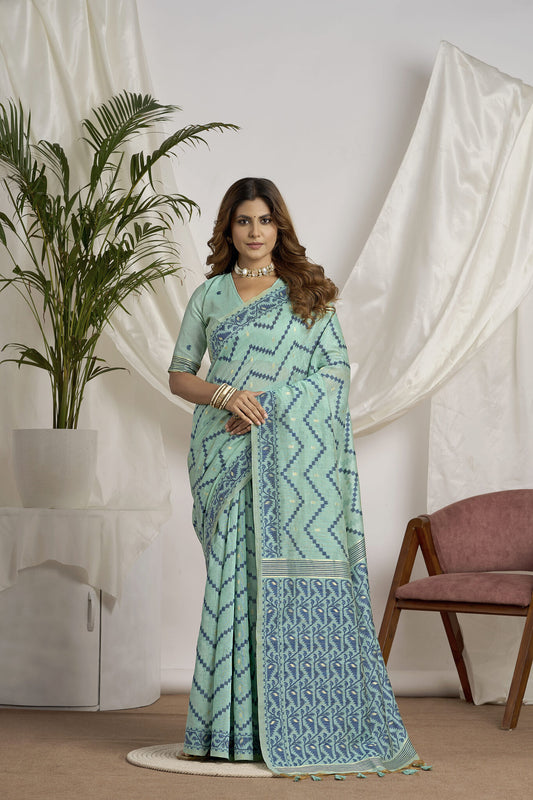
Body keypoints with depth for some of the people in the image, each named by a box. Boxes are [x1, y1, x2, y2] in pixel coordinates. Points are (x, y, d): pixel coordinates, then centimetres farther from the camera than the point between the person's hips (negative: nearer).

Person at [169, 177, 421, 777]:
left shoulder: (307, 292, 8)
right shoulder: (208, 295, 13)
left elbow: (337, 369, 2)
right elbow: (179, 375, 11)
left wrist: (270, 403, -10)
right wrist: (224, 394, -9)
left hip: (294, 451, -1)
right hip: (227, 452, 2)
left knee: (294, 567, -7)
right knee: (234, 574, -1)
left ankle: (302, 725, 0)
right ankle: (237, 727, 5)